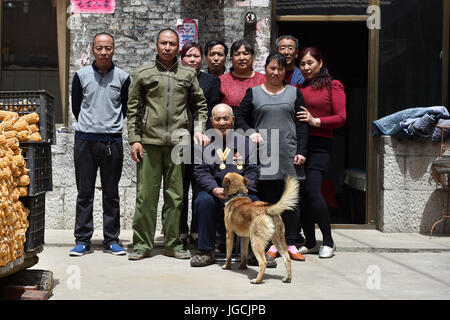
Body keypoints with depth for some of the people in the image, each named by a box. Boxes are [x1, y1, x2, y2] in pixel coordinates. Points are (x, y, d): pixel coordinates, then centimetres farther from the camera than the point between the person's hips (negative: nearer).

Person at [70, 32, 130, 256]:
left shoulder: (122, 77, 5)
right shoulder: (81, 75, 6)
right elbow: (76, 106, 13)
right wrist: (90, 126, 13)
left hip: (112, 141, 0)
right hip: (85, 140, 0)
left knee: (111, 193, 5)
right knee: (84, 192, 4)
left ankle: (111, 240, 12)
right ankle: (82, 240, 10)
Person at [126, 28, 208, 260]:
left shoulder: (188, 74, 12)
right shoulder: (143, 73, 8)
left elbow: (200, 105, 17)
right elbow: (133, 109, 7)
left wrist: (199, 129, 2)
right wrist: (134, 139, -1)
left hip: (178, 142, 1)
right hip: (149, 142, -1)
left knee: (175, 195, 4)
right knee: (146, 195, 0)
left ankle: (173, 244, 14)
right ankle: (142, 244, 9)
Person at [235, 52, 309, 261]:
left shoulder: (294, 93, 12)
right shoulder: (253, 93, 11)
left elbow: (302, 125, 8)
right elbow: (240, 117, 11)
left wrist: (302, 151, -1)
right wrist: (249, 132, -9)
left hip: (289, 155, 1)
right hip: (263, 154, 0)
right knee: (268, 199, 1)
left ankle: (291, 244, 7)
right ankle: (273, 244, 10)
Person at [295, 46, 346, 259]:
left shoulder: (333, 86, 5)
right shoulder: (297, 88, 15)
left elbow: (341, 118, -2)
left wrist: (315, 121, -12)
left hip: (319, 145, -4)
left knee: (312, 190, -15)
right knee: (301, 193, 3)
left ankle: (328, 242, 0)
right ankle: (310, 243, 14)